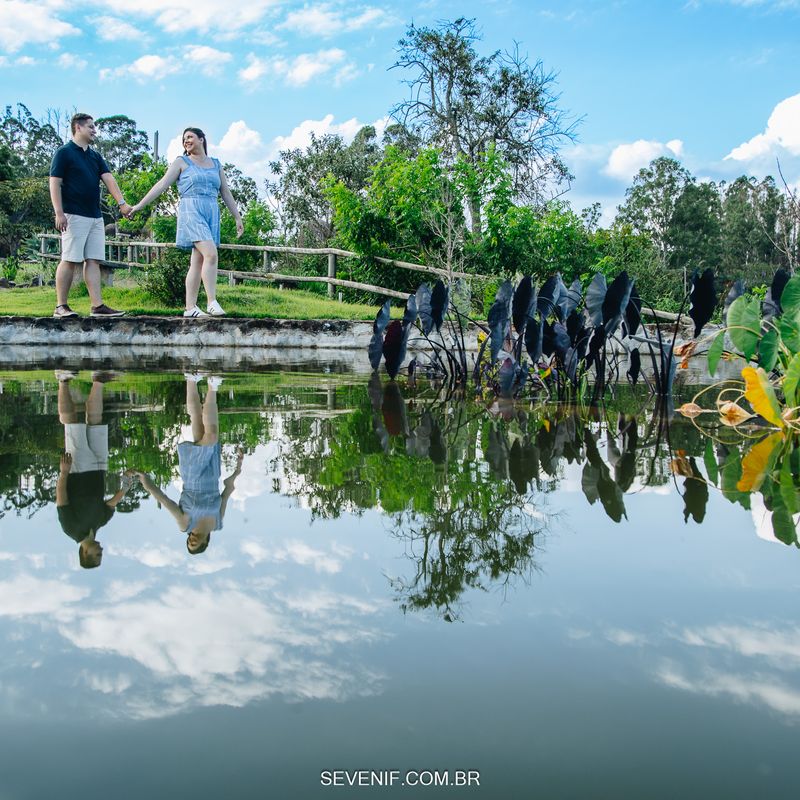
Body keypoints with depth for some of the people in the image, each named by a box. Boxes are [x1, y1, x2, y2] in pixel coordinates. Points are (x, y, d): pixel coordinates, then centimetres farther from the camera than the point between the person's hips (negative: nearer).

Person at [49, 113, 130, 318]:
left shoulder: (95, 156, 18)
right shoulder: (64, 153, -2)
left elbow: (108, 179, 7)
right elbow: (55, 184, -6)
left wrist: (122, 203, -8)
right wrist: (59, 213, -15)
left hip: (95, 217, 7)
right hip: (74, 216, -7)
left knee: (93, 260, 3)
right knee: (70, 260, -6)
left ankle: (98, 306, 0)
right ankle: (61, 306, -1)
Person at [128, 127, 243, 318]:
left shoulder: (216, 164, 19)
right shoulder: (181, 162, 7)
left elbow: (226, 193, 21)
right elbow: (162, 185, 2)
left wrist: (238, 217, 16)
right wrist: (139, 205, -5)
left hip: (212, 213, 5)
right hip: (191, 211, -4)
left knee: (198, 261, 1)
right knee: (211, 254, -22)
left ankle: (190, 307, 1)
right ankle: (212, 302, -21)